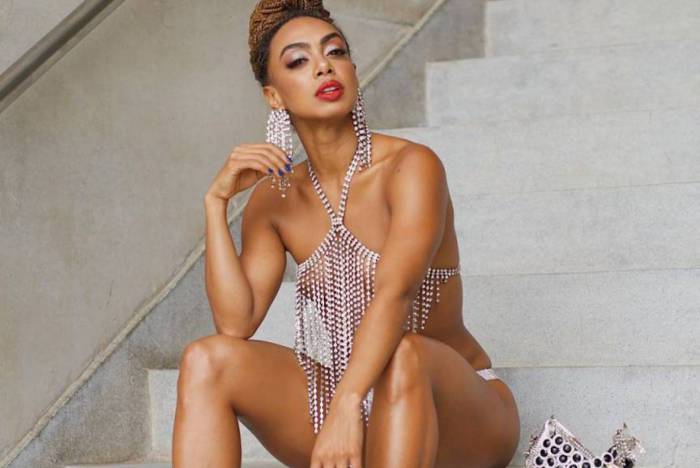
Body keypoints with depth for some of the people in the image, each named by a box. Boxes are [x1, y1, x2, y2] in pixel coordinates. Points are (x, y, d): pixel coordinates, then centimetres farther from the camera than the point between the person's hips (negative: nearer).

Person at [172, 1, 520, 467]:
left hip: (455, 412, -4)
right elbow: (236, 323, -6)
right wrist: (217, 201, -14)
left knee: (405, 356, -37)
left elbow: (395, 291, -29)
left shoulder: (412, 166, -12)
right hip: (338, 403, 5)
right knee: (207, 359, -16)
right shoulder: (276, 198, 4)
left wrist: (346, 407, -42)